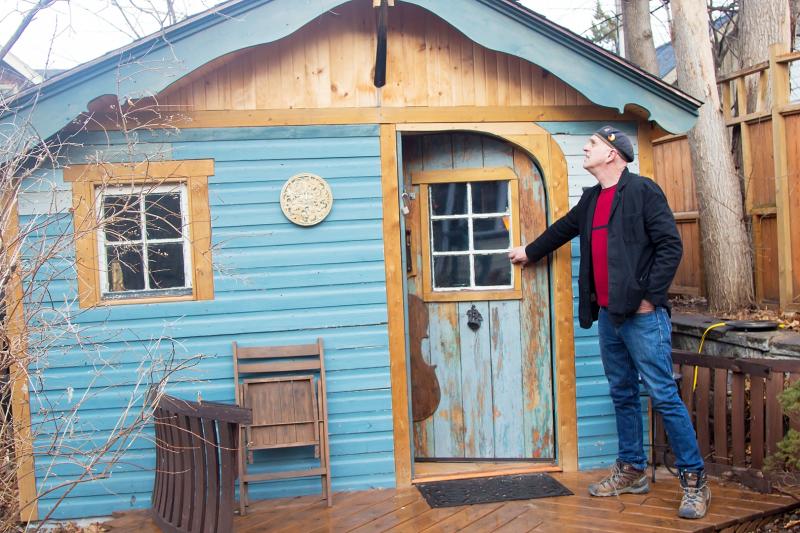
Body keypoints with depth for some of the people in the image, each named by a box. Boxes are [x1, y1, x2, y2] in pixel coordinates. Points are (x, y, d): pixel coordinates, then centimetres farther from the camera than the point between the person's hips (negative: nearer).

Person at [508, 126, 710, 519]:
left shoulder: (643, 190, -7)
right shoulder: (591, 199, 15)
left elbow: (670, 246, -12)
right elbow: (563, 229, 32)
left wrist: (650, 297, -14)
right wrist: (529, 252, 44)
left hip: (641, 314, -8)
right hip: (608, 315, 8)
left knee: (663, 396, -5)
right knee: (623, 395, 14)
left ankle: (694, 480, 5)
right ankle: (632, 471, 25)